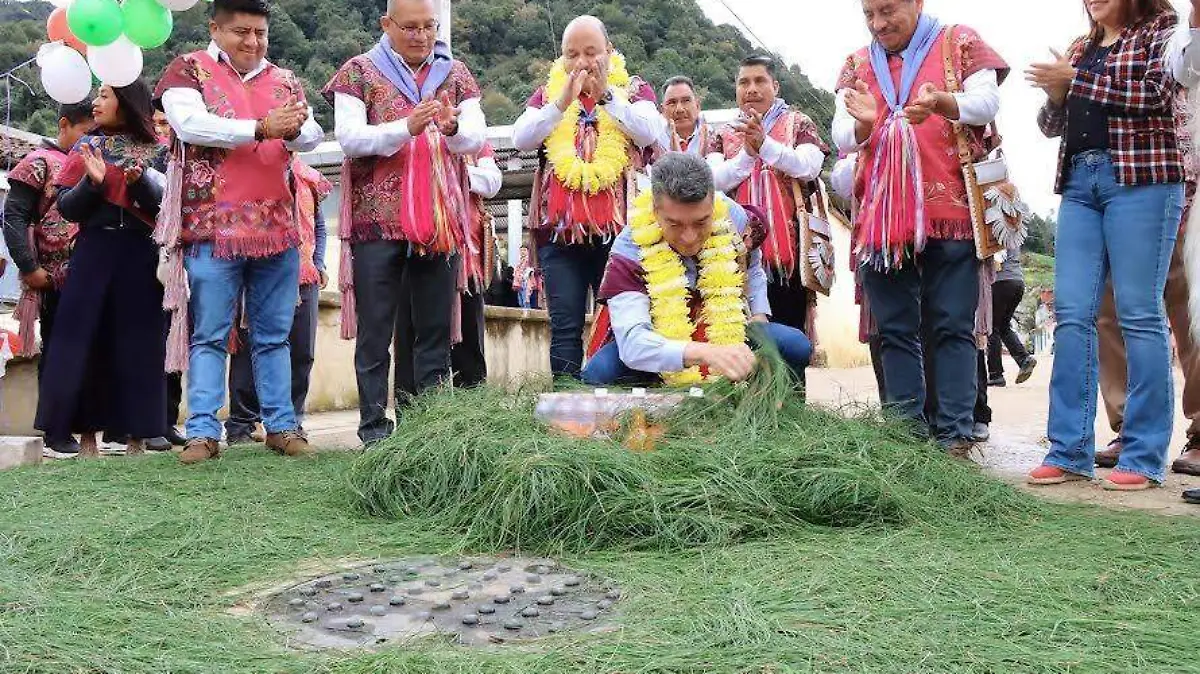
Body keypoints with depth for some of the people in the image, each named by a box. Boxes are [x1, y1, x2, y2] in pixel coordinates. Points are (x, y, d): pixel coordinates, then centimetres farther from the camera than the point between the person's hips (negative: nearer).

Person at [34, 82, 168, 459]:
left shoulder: (156, 152, 7)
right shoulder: (87, 148, 11)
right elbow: (66, 209, 4)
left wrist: (140, 180, -20)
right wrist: (93, 182, -13)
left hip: (141, 257, -1)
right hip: (94, 253, 2)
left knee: (137, 342, -1)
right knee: (86, 341, -2)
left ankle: (136, 435, 6)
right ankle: (87, 434, 4)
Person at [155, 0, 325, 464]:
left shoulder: (284, 80, 15)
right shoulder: (189, 70, 4)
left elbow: (312, 137, 3)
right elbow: (190, 124, -13)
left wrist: (294, 130, -21)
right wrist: (262, 128, -20)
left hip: (277, 229, 4)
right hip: (213, 229, -4)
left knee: (274, 336, 8)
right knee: (210, 336, -1)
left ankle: (281, 426, 14)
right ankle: (203, 432, 3)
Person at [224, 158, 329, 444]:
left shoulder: (307, 177, 16)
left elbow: (318, 224, 23)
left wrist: (319, 265, 12)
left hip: (304, 276, 5)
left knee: (302, 353, 6)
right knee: (251, 348, -2)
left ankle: (291, 420, 16)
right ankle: (241, 424, 6)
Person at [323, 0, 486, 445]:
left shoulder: (455, 74, 12)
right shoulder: (360, 72, 3)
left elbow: (477, 138, 2)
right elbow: (349, 138, -9)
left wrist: (453, 128, -21)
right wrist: (407, 127, -23)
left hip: (440, 220, 3)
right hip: (377, 220, -3)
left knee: (436, 328, 6)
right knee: (376, 330, 0)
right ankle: (374, 425, 8)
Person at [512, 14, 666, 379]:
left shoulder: (635, 89, 9)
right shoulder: (546, 94, 14)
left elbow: (650, 133, -10)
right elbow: (521, 140, -3)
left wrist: (605, 96, -15)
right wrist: (562, 103, -13)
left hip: (618, 227, -1)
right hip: (559, 227, 1)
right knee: (565, 327, 0)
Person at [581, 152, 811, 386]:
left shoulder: (733, 217, -11)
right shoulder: (630, 251, -24)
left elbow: (753, 269, 15)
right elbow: (632, 340, -39)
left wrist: (759, 316, -1)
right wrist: (705, 353, -54)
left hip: (730, 336, 3)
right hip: (663, 345, -3)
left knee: (796, 346, -20)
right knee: (599, 373, -31)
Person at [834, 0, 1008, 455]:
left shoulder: (958, 43, 9)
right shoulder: (857, 64, 16)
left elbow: (987, 102, -4)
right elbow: (842, 138, 7)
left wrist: (943, 104, -26)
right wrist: (863, 123, -17)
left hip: (949, 213, -3)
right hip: (881, 217, 3)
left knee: (953, 328, -3)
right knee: (895, 332, 4)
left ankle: (954, 438, 0)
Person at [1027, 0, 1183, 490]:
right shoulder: (1080, 49, 22)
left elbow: (1155, 95, -10)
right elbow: (1052, 125, 20)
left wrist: (1076, 81, -9)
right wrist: (1056, 95, -1)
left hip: (1141, 179, -5)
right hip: (1079, 182, 5)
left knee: (1139, 314, -7)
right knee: (1072, 314, -3)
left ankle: (1144, 458, -2)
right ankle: (1070, 451, -1)